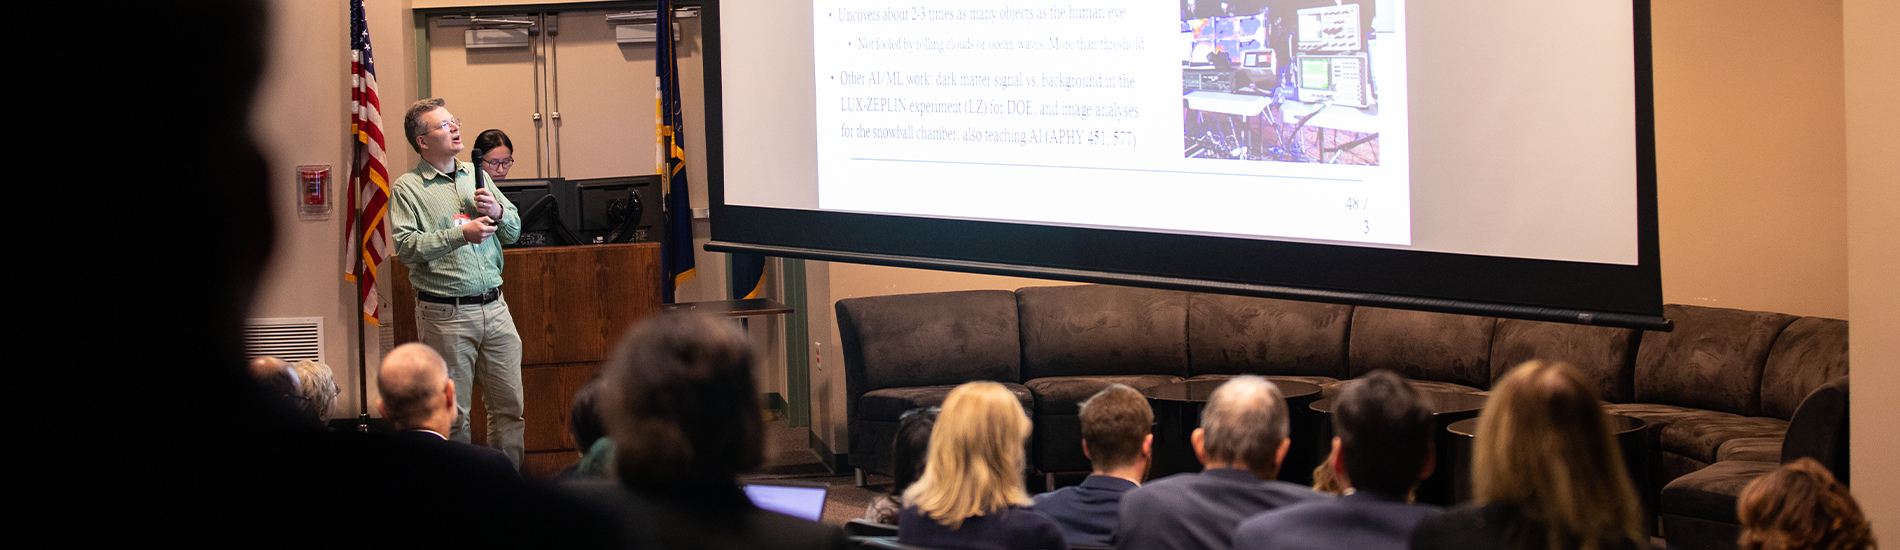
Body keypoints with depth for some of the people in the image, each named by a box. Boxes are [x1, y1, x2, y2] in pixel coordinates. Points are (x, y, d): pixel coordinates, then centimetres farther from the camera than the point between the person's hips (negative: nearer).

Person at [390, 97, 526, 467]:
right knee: (452, 413, -1)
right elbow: (405, 246, -14)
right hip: (445, 313, -5)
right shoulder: (407, 188, -2)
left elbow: (514, 231, 19)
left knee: (510, 405, 5)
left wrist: (498, 212, -3)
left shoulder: (475, 176, 15)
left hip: (494, 307, 5)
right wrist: (460, 233, -18)